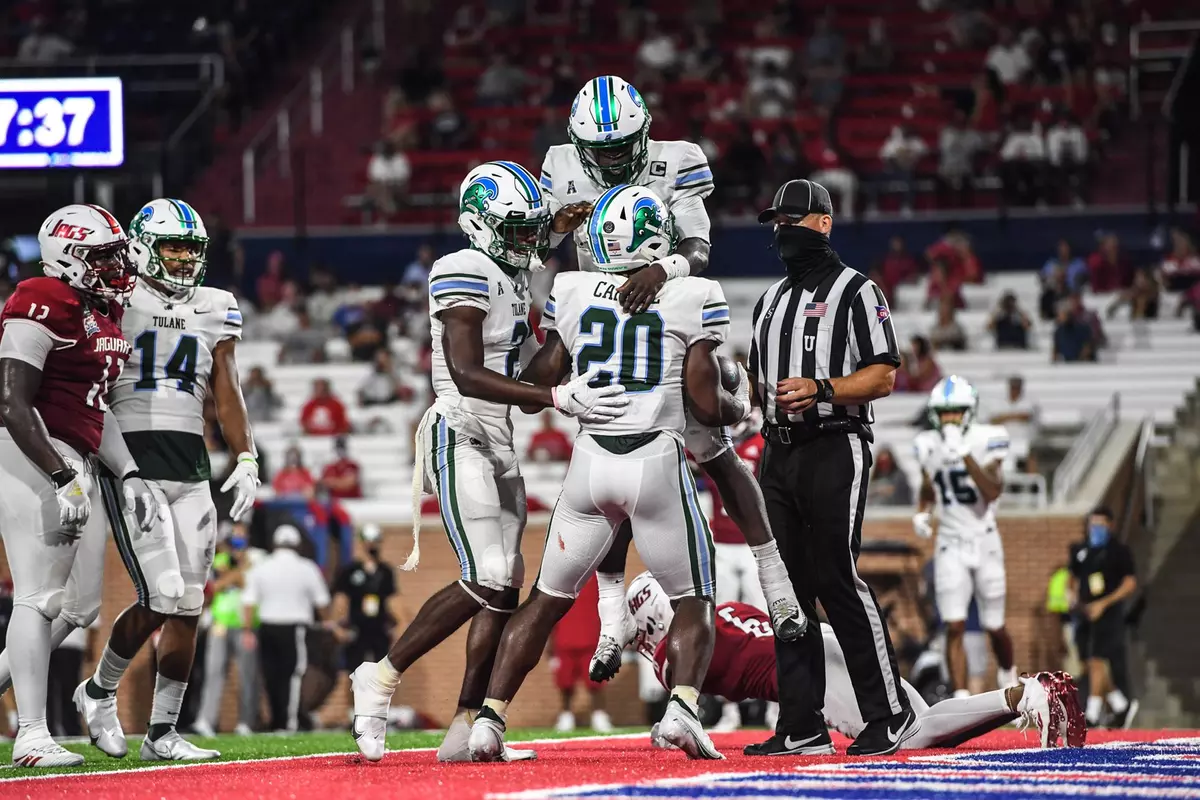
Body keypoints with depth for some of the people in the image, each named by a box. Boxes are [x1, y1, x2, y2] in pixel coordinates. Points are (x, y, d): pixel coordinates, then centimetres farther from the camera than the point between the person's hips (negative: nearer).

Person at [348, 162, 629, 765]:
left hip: (498, 442, 10)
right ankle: (382, 678, -4)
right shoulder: (464, 274, -14)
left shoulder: (515, 277, 16)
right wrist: (557, 397, -28)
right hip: (459, 437, -10)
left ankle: (465, 730, 6)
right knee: (487, 583, -18)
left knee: (505, 587, 4)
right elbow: (468, 376, -24)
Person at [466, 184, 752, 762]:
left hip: (591, 459, 2)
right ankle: (683, 707, -13)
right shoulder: (693, 299, -3)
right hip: (658, 464, -2)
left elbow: (541, 380, 11)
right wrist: (741, 407, 18)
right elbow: (706, 405, -3)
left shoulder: (572, 292, 4)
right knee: (694, 601, 11)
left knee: (548, 599, 15)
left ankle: (490, 718, 7)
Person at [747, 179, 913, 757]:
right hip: (778, 451, 7)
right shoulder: (771, 300, 21)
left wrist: (820, 390, -22)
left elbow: (883, 376, -9)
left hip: (834, 447, -7)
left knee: (837, 580, -13)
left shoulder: (855, 291, -2)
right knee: (788, 587, 4)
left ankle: (891, 715, -5)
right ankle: (801, 727, 6)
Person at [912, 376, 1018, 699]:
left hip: (984, 542, -2)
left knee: (994, 627, 11)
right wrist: (921, 513, -3)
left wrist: (965, 454, -33)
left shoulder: (986, 440, -12)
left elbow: (993, 492, -25)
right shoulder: (928, 446, 0)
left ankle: (1007, 673, 42)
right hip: (950, 545, 2)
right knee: (954, 627, -10)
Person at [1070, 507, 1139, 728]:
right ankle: (1122, 706, 21)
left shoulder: (1119, 551, -4)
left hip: (1108, 613, -7)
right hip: (1086, 614, 7)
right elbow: (1074, 579, 25)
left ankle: (1092, 715, -12)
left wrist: (1103, 603, -16)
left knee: (1097, 661, -13)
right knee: (1093, 664, 7)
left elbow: (1130, 584, -8)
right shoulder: (1082, 552, 14)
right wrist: (1076, 599, 3)